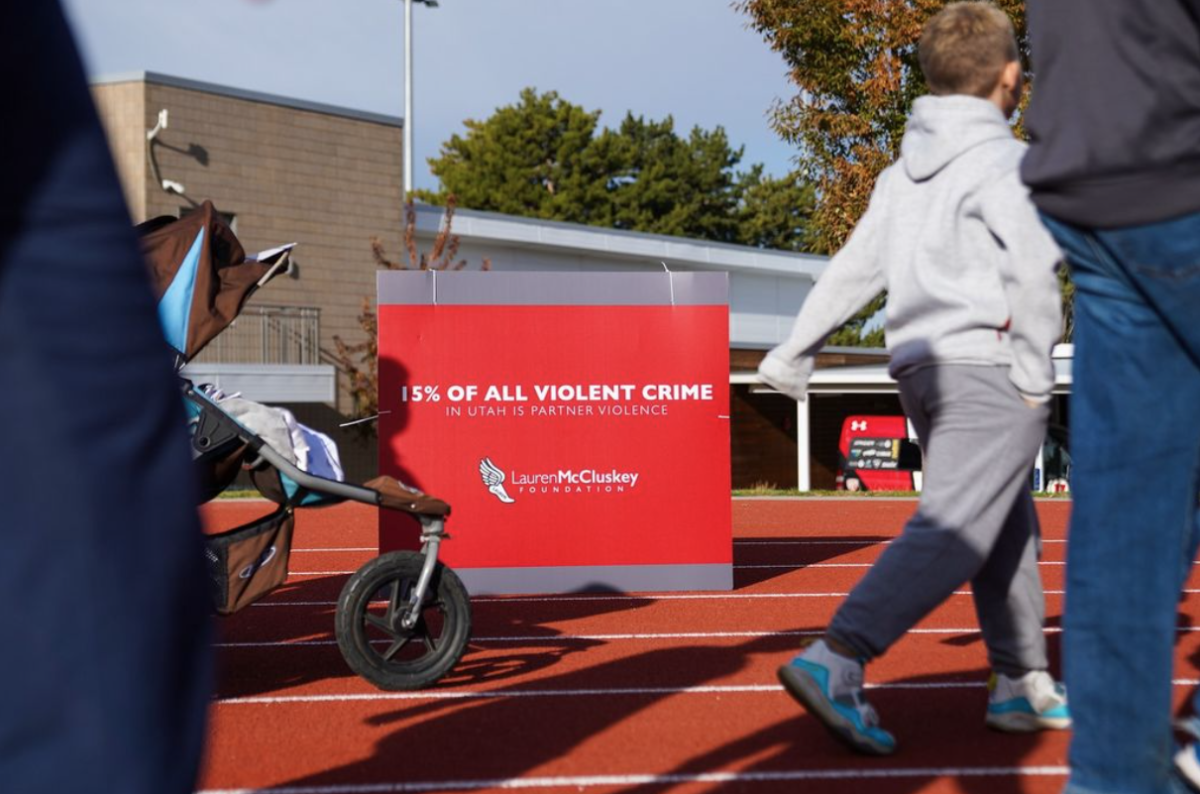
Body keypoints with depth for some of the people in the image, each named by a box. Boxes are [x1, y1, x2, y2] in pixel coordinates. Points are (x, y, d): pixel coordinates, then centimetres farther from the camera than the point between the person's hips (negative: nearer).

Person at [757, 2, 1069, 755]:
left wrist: (794, 353, 21)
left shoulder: (904, 172, 16)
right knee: (952, 531, -15)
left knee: (1010, 530, 18)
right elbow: (1035, 268, -18)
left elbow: (853, 268, 15)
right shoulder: (1003, 159, -6)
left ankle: (1023, 685, 21)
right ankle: (836, 661, -28)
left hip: (922, 366, 8)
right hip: (987, 364, -8)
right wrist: (1035, 367, -10)